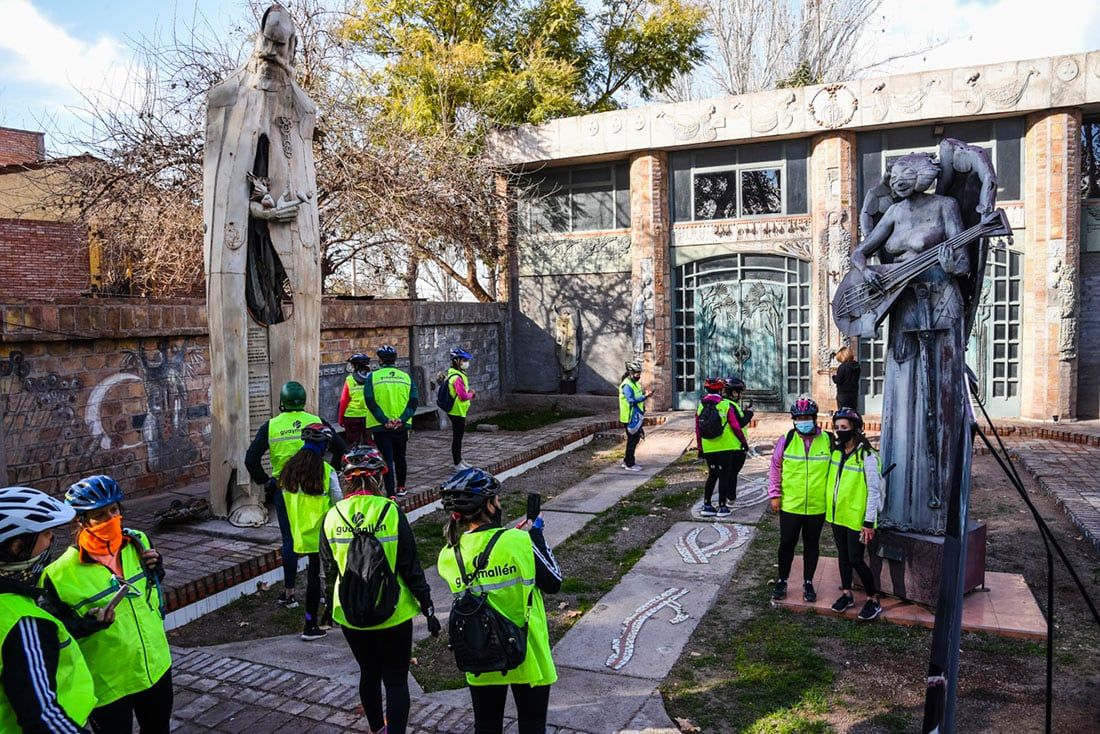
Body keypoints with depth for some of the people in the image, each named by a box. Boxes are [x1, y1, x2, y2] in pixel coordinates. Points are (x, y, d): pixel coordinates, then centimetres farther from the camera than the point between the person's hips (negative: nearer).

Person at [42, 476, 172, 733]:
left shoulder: (138, 542, -4)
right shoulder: (61, 574, -20)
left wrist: (156, 568, -7)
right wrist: (87, 624, -27)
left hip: (156, 666, 5)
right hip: (108, 683, -5)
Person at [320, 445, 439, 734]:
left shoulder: (332, 516, -7)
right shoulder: (391, 511, -16)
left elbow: (330, 571, 3)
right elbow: (411, 567, -12)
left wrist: (331, 603, 22)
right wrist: (427, 608, -3)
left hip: (351, 615, 4)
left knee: (368, 674, 23)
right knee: (396, 681, 8)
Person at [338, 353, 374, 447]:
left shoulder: (349, 379, -6)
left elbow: (344, 401, -4)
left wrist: (340, 418, 6)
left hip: (352, 417, -2)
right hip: (369, 417, 2)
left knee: (352, 445, 7)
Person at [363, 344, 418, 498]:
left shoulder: (372, 377, -4)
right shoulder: (406, 377, 4)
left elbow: (370, 402, -13)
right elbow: (414, 401, -5)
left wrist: (384, 421, -15)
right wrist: (402, 419, -11)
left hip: (380, 427, -3)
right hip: (402, 426, 3)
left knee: (387, 459, 1)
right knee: (400, 457, 20)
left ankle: (390, 493, -4)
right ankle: (401, 488, 34)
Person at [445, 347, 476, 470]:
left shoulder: (457, 374, 11)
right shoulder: (457, 378, -22)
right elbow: (463, 396, -25)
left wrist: (469, 392, 2)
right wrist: (471, 394, -6)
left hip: (458, 411, 10)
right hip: (457, 412, -10)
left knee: (458, 436, 18)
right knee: (457, 437, -1)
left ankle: (459, 460, 29)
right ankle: (457, 464, 8)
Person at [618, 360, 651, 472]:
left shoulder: (635, 383, 14)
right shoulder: (627, 385, -19)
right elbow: (631, 400, -28)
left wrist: (644, 393, 6)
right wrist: (645, 396, -32)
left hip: (636, 417, 10)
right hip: (630, 418, -10)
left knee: (635, 439, 17)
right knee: (632, 440, -2)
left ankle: (627, 461, 29)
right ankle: (629, 465, 8)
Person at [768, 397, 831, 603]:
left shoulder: (828, 441, -4)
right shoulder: (786, 440, -4)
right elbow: (775, 468, 4)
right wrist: (774, 495, -1)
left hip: (817, 507, 0)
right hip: (789, 505, 0)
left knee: (811, 545, 14)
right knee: (787, 544, 9)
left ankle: (808, 582, 29)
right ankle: (782, 581, 25)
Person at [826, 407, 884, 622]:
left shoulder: (866, 456, -17)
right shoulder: (835, 451, 4)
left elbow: (874, 491, -15)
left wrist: (869, 522, -16)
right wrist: (829, 507, 14)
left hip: (856, 517, -6)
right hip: (837, 514, 7)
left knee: (855, 559, -2)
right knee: (843, 555, 17)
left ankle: (873, 600, 16)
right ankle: (847, 593, 32)